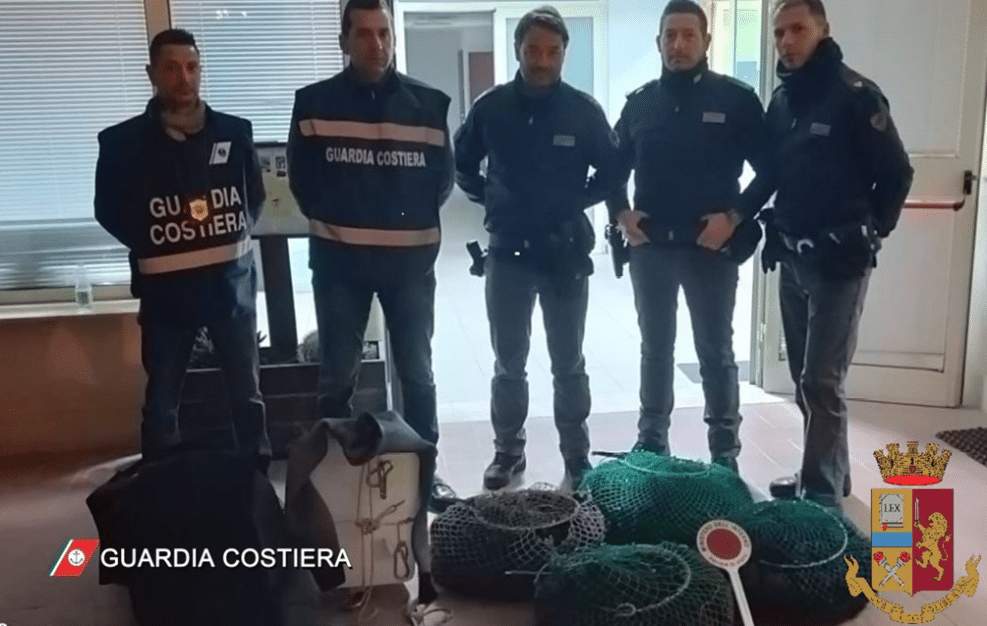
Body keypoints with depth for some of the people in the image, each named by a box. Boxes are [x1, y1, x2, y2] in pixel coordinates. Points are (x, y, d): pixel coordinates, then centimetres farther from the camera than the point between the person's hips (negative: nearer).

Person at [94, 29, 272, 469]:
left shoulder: (234, 132, 3)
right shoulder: (124, 141, -3)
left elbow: (255, 195, 14)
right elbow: (109, 209, 6)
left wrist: (238, 234, 1)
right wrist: (150, 244, -3)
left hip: (231, 279, 2)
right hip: (165, 285, -1)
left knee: (247, 390, 11)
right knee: (162, 397, 10)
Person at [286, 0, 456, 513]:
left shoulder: (428, 104, 0)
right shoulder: (314, 103, -1)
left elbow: (442, 177, 8)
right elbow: (302, 179, 6)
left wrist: (410, 222, 2)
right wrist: (336, 224, 4)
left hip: (411, 259, 1)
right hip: (339, 259, 0)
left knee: (417, 371, 10)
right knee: (336, 374, 9)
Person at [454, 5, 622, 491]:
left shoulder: (584, 110, -5)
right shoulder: (490, 106, -1)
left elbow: (611, 172, 4)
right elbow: (462, 164, 12)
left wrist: (578, 204, -5)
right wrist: (488, 198, 1)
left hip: (566, 255, -1)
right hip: (507, 254, 1)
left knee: (568, 363, 10)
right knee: (508, 361, 12)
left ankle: (576, 459, 22)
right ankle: (508, 451, 27)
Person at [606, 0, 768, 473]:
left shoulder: (736, 99, -4)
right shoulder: (640, 102, 7)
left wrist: (735, 216, -12)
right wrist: (621, 213, 1)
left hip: (711, 247, -3)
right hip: (650, 247, 3)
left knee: (715, 352, 6)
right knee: (654, 349, 14)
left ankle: (725, 452, 18)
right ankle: (651, 442, 28)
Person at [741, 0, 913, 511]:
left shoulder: (855, 95, -10)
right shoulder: (781, 100, 9)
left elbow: (896, 174, -7)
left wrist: (866, 236, -5)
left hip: (838, 262, -7)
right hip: (792, 258, 7)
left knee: (821, 380, -6)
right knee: (803, 376, 13)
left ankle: (823, 493, 6)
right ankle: (826, 475, 27)